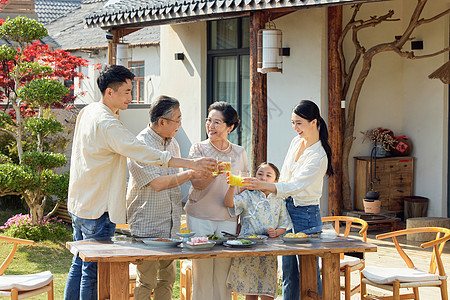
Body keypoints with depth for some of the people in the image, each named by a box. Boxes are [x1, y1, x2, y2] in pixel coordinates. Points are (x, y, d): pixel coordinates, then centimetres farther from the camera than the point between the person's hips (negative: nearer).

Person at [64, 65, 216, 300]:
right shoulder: (107, 125, -22)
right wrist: (190, 164, -29)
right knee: (93, 272, -2)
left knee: (79, 266, 16)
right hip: (97, 210, -10)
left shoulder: (86, 112, 9)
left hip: (78, 205, 10)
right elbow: (145, 154, -28)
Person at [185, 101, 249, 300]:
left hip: (228, 219, 2)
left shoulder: (239, 153, 10)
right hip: (200, 217, -2)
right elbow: (197, 183, -10)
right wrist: (214, 173, -30)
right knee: (202, 273, -4)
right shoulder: (198, 149, 2)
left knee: (223, 275, 0)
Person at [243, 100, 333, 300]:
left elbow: (295, 186, -30)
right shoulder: (296, 142, 5)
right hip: (287, 208, 8)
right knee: (288, 272, 13)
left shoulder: (318, 156, -20)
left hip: (306, 215, -8)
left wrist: (264, 186, -42)